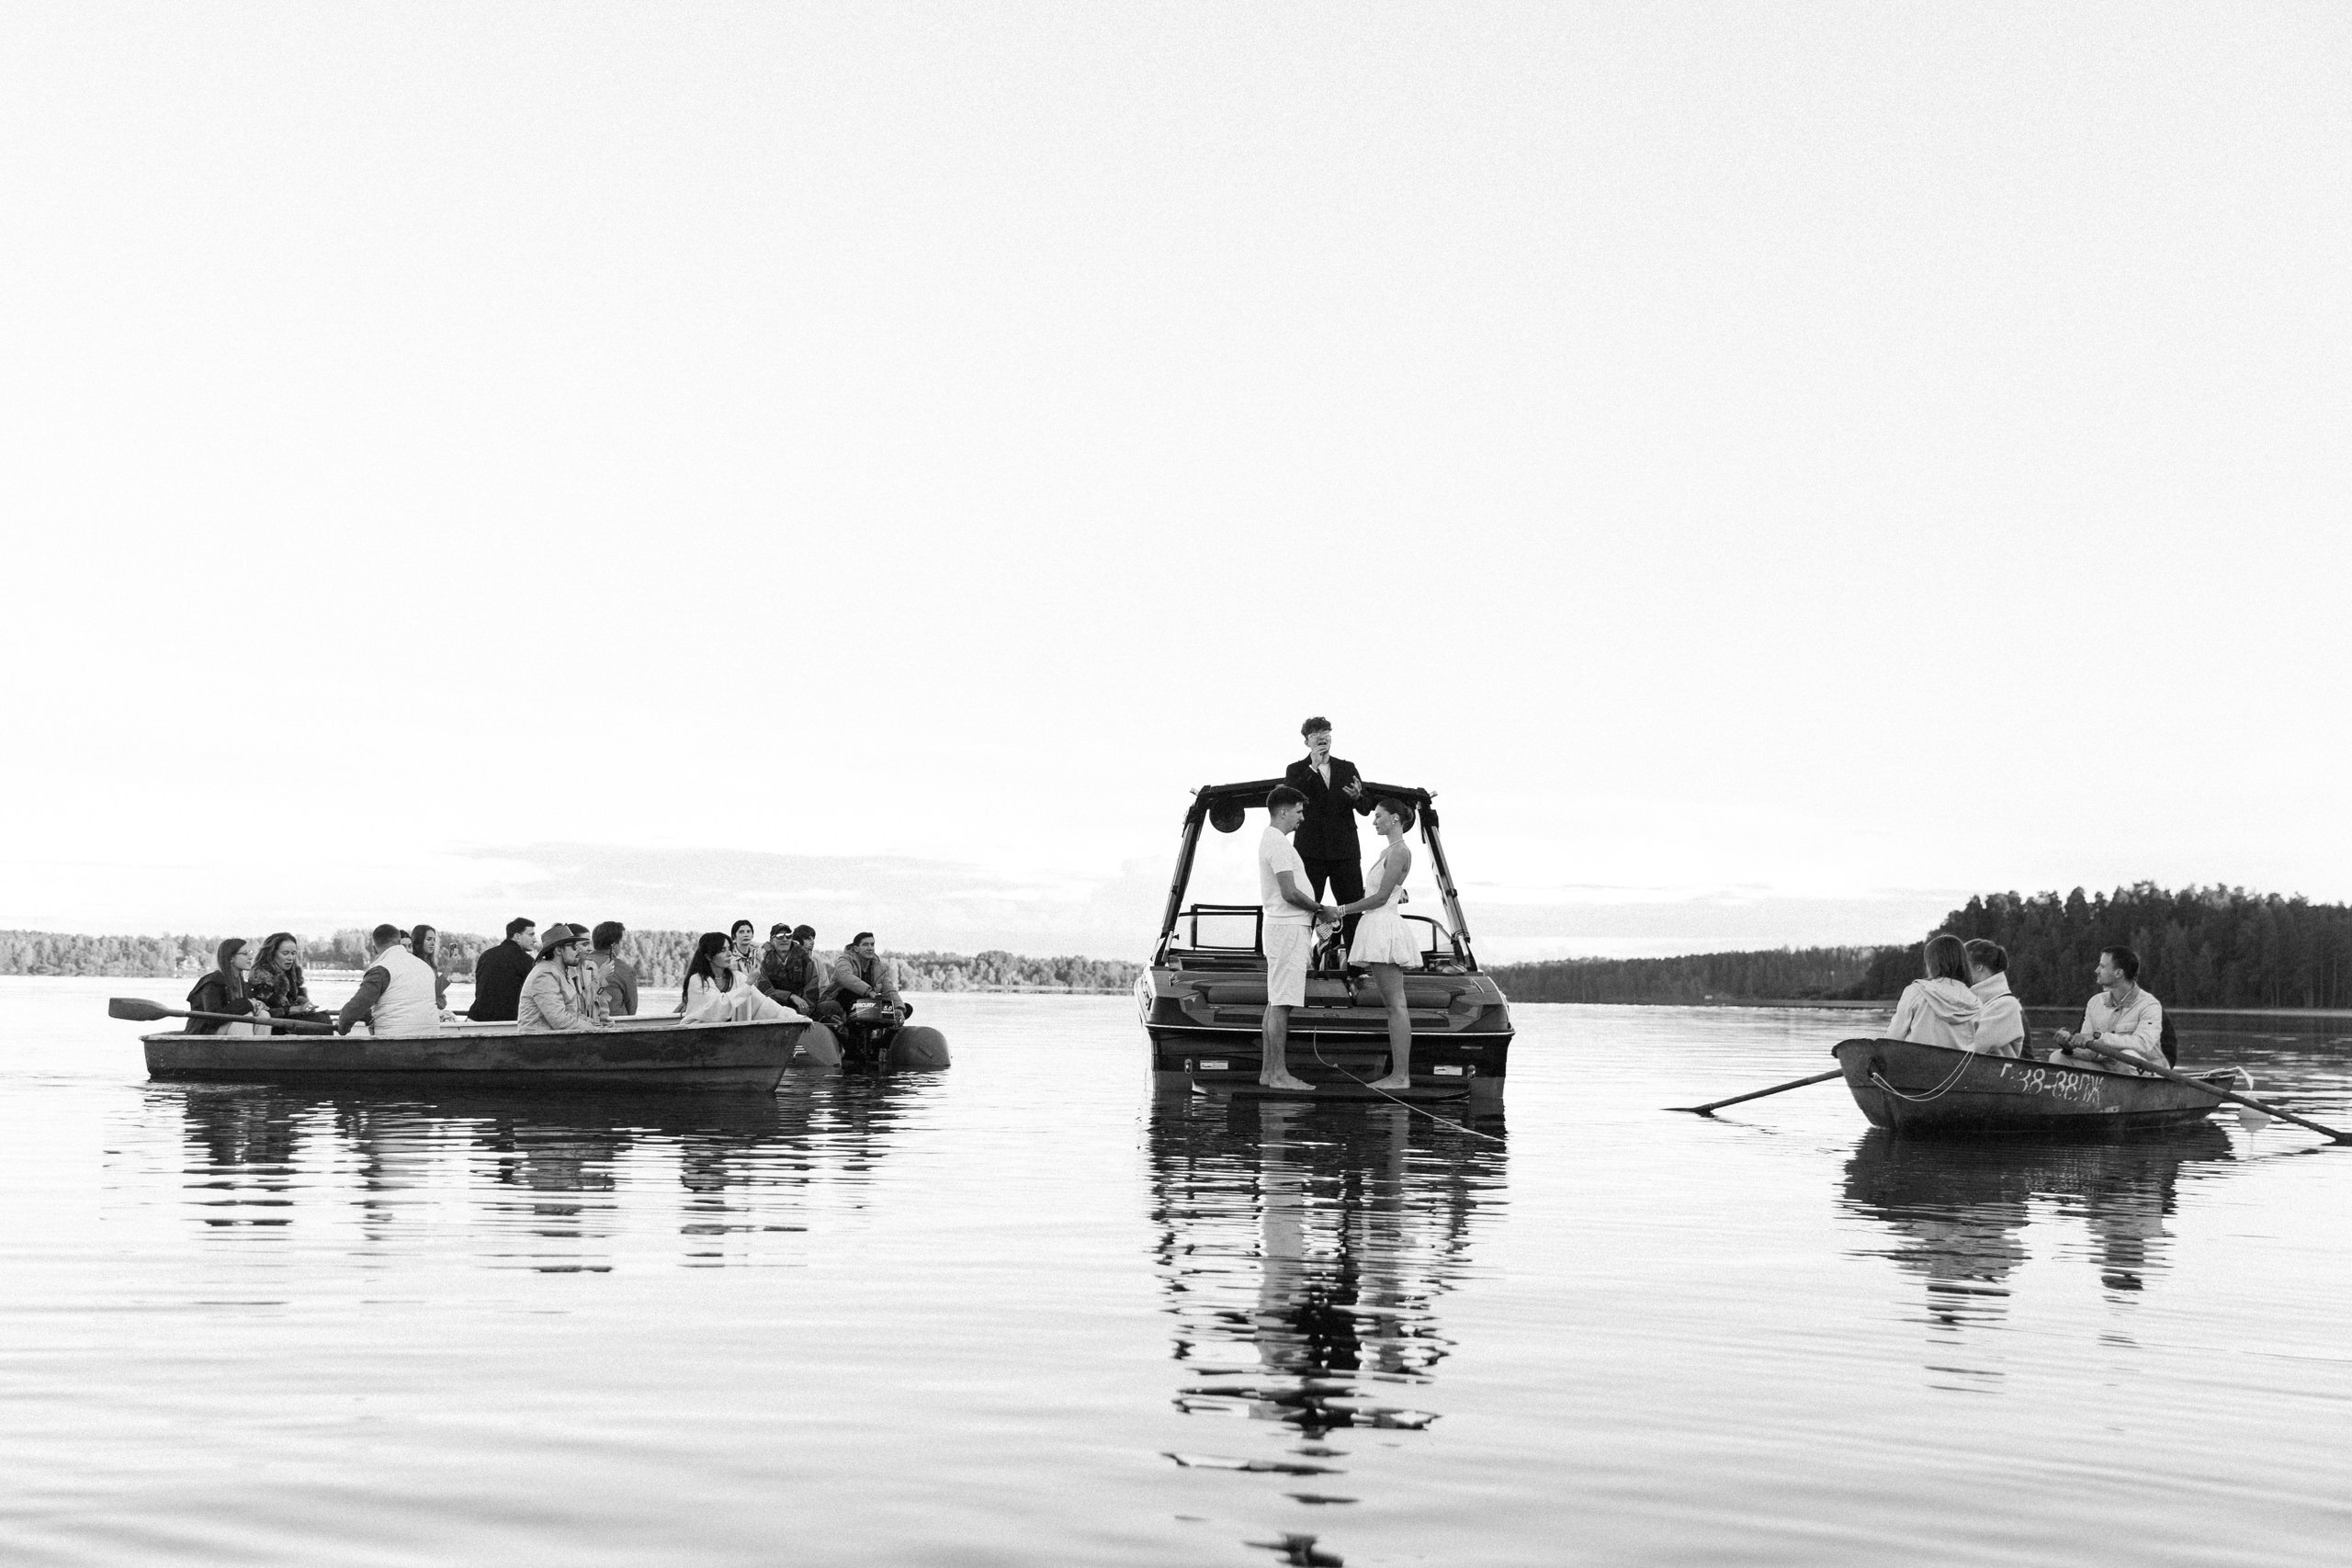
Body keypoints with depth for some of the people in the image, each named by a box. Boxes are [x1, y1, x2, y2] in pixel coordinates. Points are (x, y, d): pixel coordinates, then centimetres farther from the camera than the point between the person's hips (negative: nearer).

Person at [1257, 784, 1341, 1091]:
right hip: (1288, 927, -11)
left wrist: (1316, 911, 14)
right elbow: (1290, 893, -21)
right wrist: (1321, 909, -8)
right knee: (1281, 1004, -10)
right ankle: (1279, 1074, -10)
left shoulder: (1271, 839, 18)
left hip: (1283, 925, 11)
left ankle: (1268, 1070, 13)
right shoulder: (1277, 842, -15)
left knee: (1275, 1003, 11)